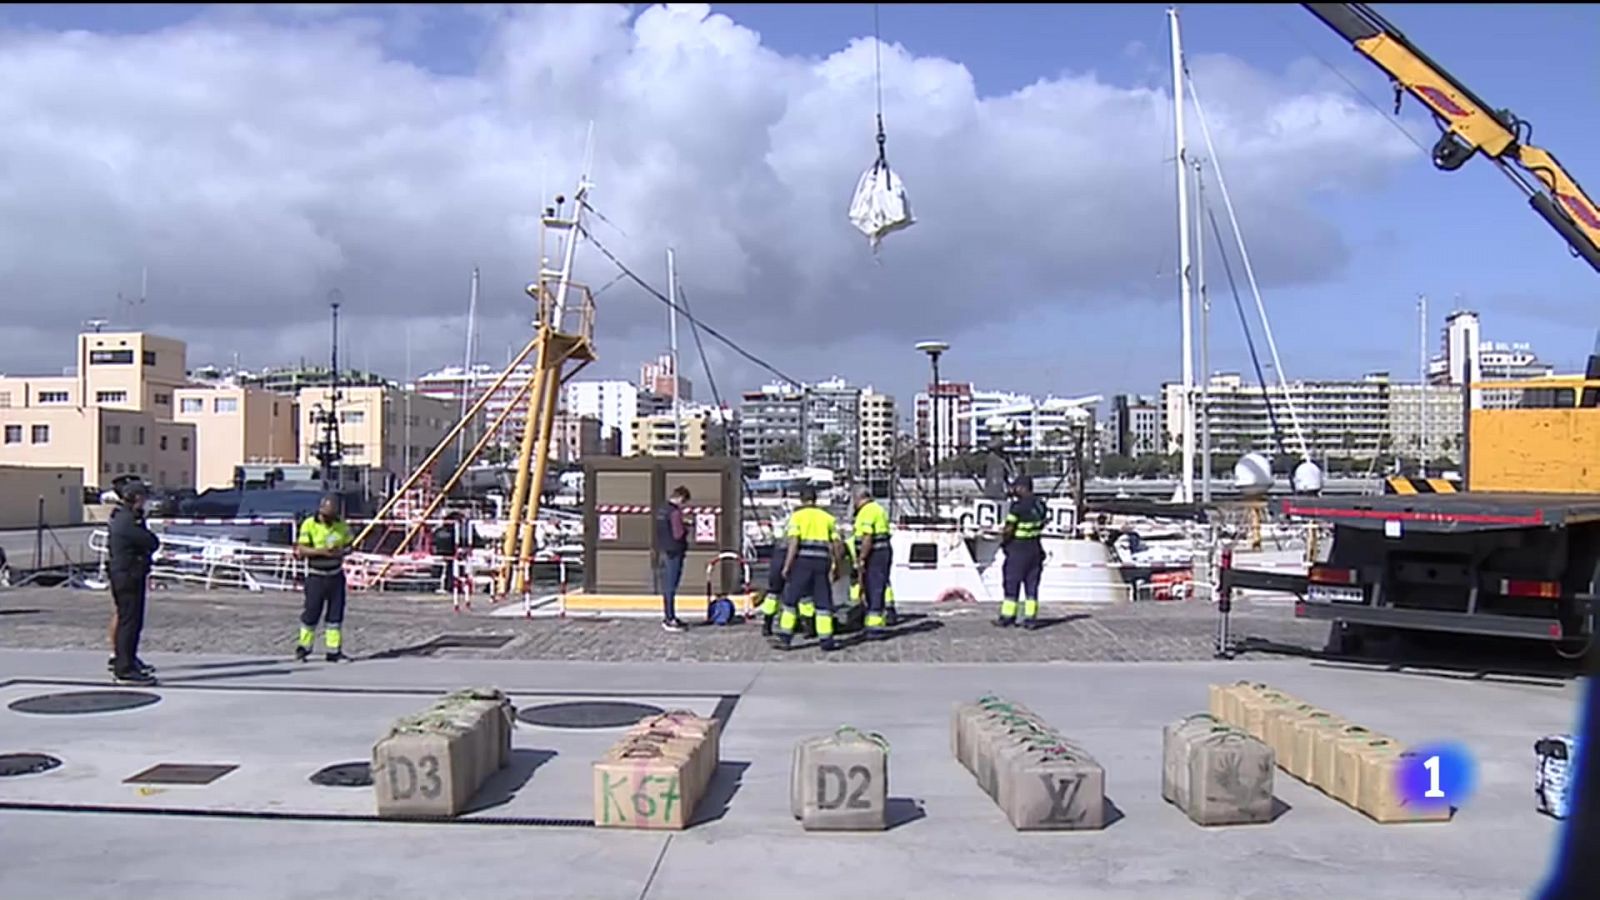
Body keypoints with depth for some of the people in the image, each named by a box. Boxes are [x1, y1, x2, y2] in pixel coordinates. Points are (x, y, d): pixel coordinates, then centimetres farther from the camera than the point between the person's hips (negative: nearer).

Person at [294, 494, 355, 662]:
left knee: (336, 613, 5)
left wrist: (341, 552, -13)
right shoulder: (309, 524, -8)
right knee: (311, 612, 1)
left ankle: (334, 651, 12)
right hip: (316, 576, -4)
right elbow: (301, 549, -11)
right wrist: (322, 551, -25)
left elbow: (350, 545, 10)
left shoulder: (341, 524, 4)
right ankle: (304, 647, 18)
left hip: (336, 575, 4)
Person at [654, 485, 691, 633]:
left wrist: (683, 525, 15)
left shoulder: (662, 510, 11)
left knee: (666, 587, 15)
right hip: (673, 553, -9)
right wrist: (686, 529, -1)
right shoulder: (675, 512, -17)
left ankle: (668, 617, 23)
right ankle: (669, 620, -2)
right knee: (670, 587, -5)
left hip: (663, 553, 9)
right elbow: (678, 534, -21)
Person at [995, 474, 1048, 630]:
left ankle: (1008, 616, 9)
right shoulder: (1040, 505, 5)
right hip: (1035, 548, 6)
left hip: (1018, 549, -6)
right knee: (1032, 585, 9)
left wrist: (1003, 541, 1)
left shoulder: (1018, 506, -18)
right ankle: (1031, 618, 9)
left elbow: (1009, 530, -17)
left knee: (1012, 584, 4)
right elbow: (1041, 525, 13)